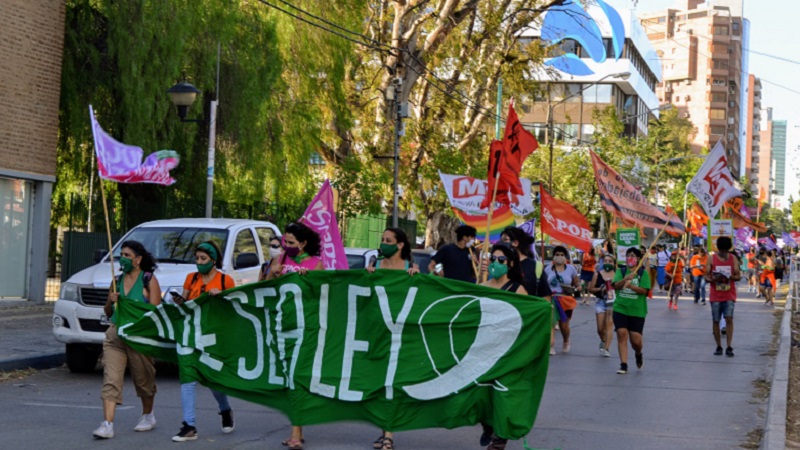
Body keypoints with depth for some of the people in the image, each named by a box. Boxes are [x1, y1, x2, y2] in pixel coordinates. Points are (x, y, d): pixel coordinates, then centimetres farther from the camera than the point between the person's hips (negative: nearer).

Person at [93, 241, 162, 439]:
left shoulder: (149, 280, -3)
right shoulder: (118, 280, 12)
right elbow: (108, 313, 19)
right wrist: (111, 301, -1)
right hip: (115, 335, 4)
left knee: (143, 379, 11)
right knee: (110, 379, -9)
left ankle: (148, 416, 34)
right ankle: (107, 425, -14)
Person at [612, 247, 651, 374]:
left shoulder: (643, 273, 0)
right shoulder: (621, 271, 5)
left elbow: (644, 290, -10)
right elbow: (616, 285, -10)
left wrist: (631, 285, -24)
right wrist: (626, 278, -28)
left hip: (637, 311, -1)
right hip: (620, 308, 1)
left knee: (636, 339, -1)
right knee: (622, 334, -8)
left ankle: (638, 354, 35)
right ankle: (623, 365, -1)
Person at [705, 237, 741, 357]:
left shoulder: (733, 259, 3)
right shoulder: (711, 259, 0)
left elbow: (738, 276, 4)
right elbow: (706, 276, 0)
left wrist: (731, 277, -18)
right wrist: (713, 279, -22)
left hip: (729, 295, 0)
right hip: (715, 295, 0)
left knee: (729, 318, -12)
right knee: (715, 321, 3)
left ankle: (729, 347, -12)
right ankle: (719, 346, 14)